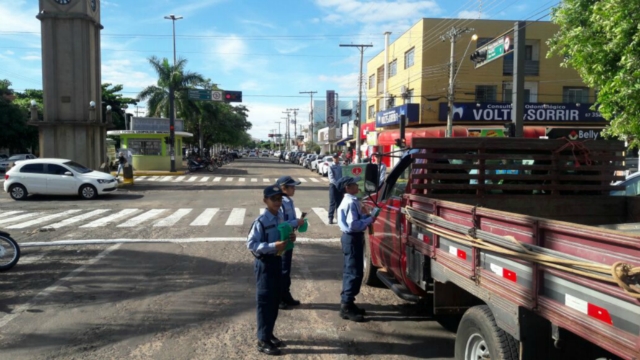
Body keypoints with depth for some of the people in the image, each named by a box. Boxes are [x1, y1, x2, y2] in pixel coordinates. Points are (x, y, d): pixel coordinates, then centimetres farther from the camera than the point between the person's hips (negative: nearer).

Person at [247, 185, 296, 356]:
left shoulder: (280, 218, 5)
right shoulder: (261, 221, -20)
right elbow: (251, 243, -22)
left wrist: (289, 238, -4)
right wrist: (273, 246, -29)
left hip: (277, 260, 8)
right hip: (264, 263, -8)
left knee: (275, 300, 16)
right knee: (265, 301, 0)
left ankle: (269, 334, 31)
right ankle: (263, 340, 11)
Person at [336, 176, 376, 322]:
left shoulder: (349, 200, 13)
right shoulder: (351, 202, -20)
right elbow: (353, 225, -26)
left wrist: (364, 215, 4)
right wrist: (369, 219, -18)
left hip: (351, 238, 11)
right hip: (353, 239, -11)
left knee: (350, 271, 16)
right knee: (355, 272, -7)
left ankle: (346, 303, 26)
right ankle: (346, 307, -3)